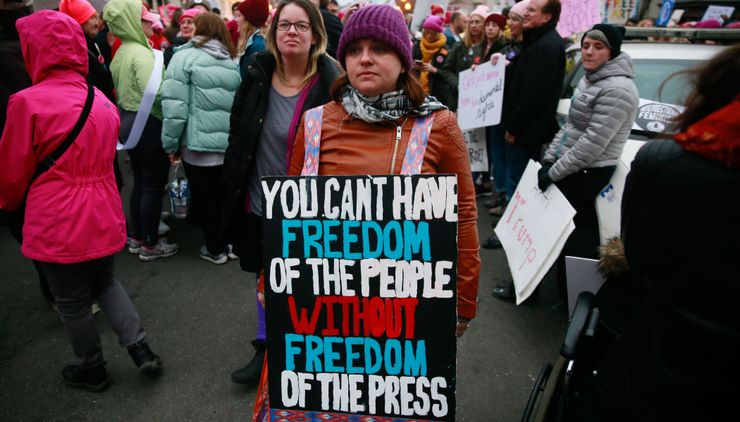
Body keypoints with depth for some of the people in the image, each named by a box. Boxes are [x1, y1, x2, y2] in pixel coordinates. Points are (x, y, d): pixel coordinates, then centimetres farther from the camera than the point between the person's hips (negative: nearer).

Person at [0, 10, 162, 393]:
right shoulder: (101, 100, 0)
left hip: (57, 224, -5)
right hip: (104, 215, 5)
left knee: (73, 301, 14)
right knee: (105, 282, 26)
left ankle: (92, 371, 33)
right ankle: (139, 348, 21)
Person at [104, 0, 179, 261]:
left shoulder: (121, 52, 12)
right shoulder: (142, 53, -17)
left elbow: (121, 89, 13)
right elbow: (154, 93, -28)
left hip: (128, 121, 9)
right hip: (148, 124, -9)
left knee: (140, 183, 17)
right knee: (154, 186, 0)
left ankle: (136, 238, 28)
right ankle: (150, 245, 10)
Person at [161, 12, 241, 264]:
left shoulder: (186, 57, -5)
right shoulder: (232, 62, 11)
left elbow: (175, 105, -12)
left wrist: (170, 143, -3)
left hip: (198, 143, -5)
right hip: (230, 143, 5)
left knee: (203, 197, 9)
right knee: (224, 195, 17)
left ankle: (216, 249, 20)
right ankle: (231, 241, 29)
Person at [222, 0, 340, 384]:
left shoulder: (330, 84, -14)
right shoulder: (257, 75, -1)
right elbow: (238, 136, 5)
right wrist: (233, 189, 5)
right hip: (260, 200, 5)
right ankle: (265, 348, 42)